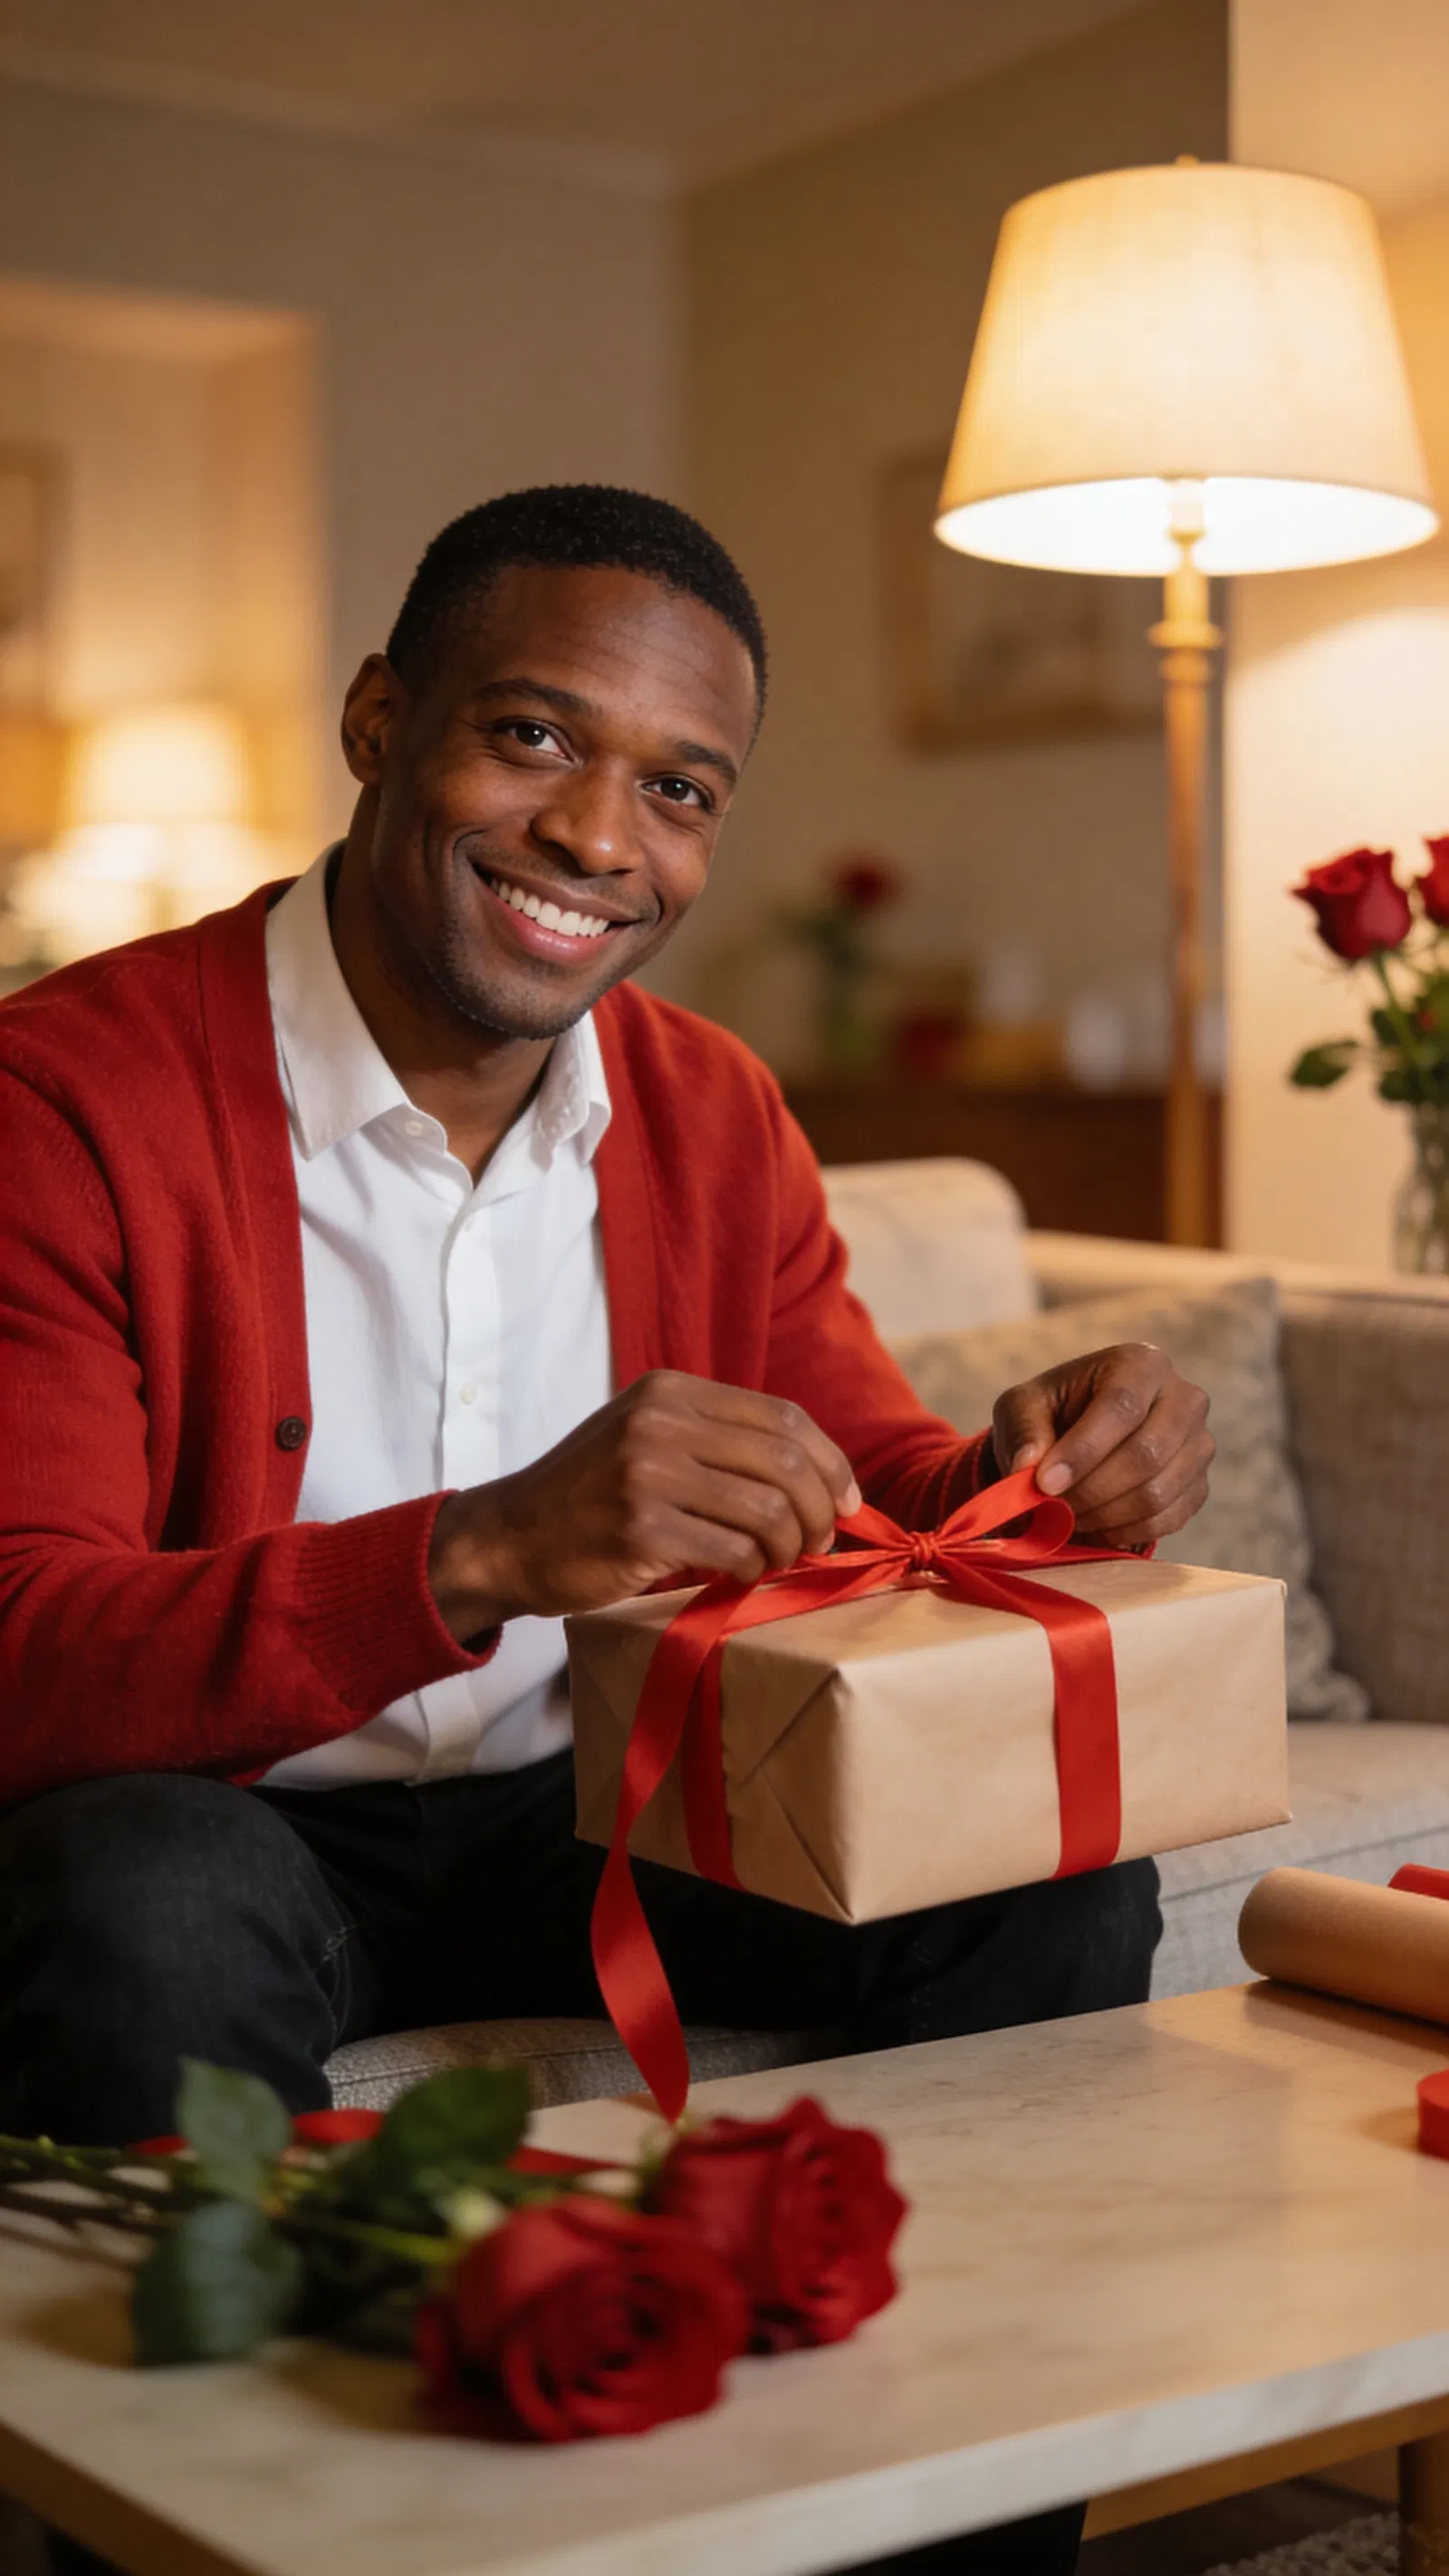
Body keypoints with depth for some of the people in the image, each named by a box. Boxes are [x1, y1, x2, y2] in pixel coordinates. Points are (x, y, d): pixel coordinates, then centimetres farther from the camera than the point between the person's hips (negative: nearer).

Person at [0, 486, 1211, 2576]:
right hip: (229, 1831, -5)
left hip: (596, 1822, 5)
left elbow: (874, 1493, 6)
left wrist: (1039, 1472, -20)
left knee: (1054, 1873, -14)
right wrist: (481, 1555, -42)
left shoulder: (714, 1115, 3)